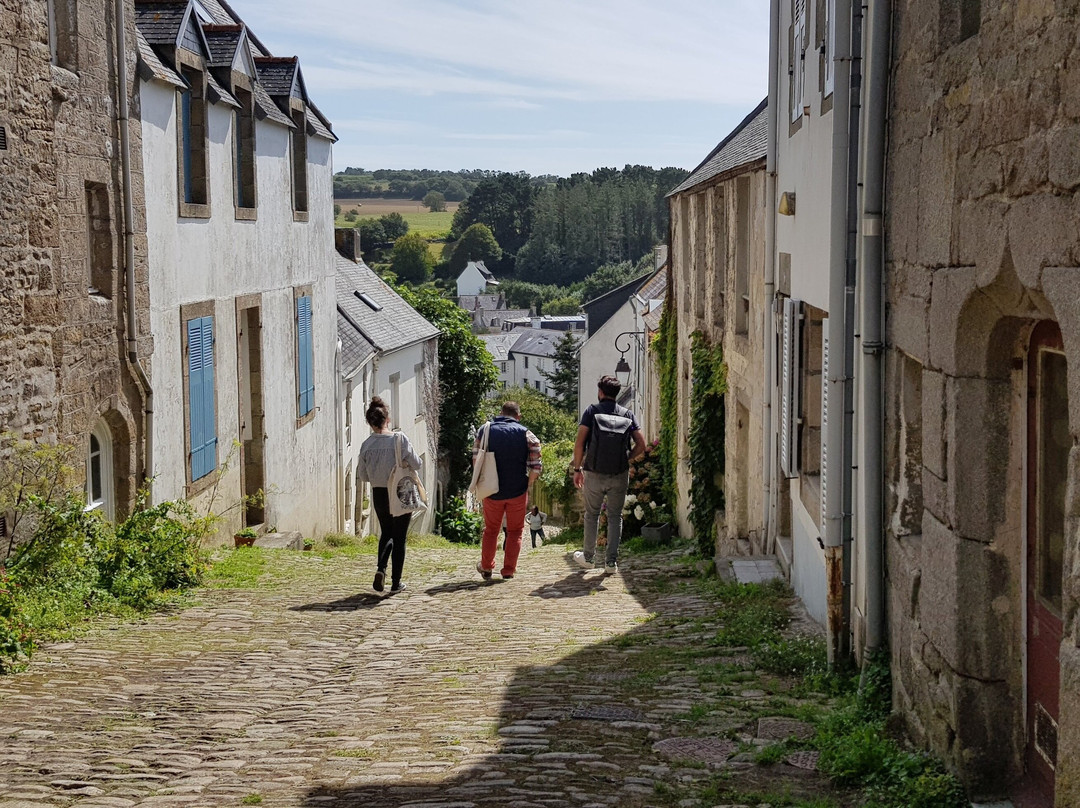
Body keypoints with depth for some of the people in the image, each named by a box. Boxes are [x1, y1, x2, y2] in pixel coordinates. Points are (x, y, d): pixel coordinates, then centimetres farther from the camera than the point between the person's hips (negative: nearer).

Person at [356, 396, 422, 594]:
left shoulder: (367, 444, -6)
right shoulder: (399, 439, -15)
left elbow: (362, 475, 1)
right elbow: (416, 464, -12)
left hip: (379, 495, 3)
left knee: (386, 533, 22)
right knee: (399, 538, 9)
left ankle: (381, 568, -1)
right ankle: (396, 581, 12)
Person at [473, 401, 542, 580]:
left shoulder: (485, 430, 1)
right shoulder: (525, 434, -4)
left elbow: (476, 460, 2)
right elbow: (535, 466, -11)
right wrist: (528, 485, 3)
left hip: (492, 491, 1)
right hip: (518, 491, -1)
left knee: (491, 530, 18)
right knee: (515, 531, 11)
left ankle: (486, 567, 24)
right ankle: (508, 570, 9)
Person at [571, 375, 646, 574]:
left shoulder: (592, 411, -2)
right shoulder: (627, 414, 5)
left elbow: (580, 442, -10)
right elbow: (641, 444, -1)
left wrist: (577, 469, -1)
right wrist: (626, 459, 13)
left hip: (594, 474, -1)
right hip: (620, 475, 1)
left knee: (592, 514, 15)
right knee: (615, 516, 10)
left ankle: (588, 557, 23)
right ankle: (612, 562, 5)